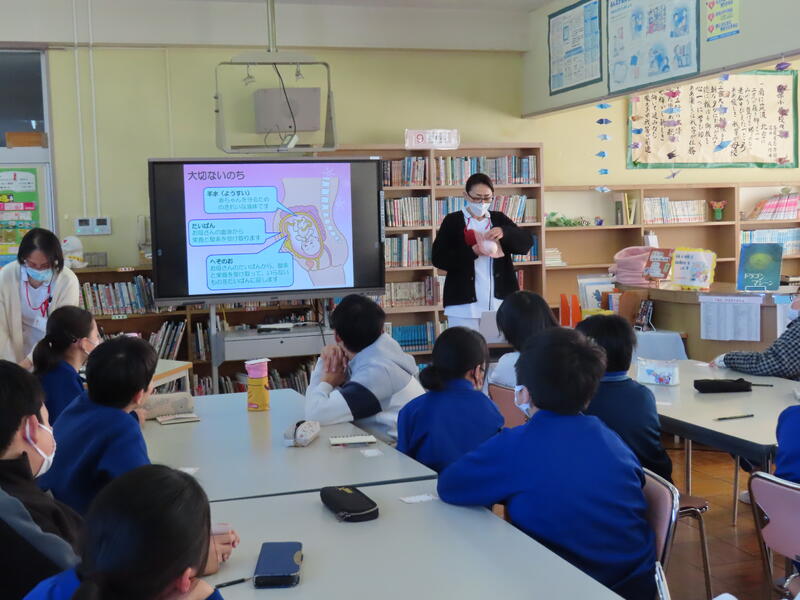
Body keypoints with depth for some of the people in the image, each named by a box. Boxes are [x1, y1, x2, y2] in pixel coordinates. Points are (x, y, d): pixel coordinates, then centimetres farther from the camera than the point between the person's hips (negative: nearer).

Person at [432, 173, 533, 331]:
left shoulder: (499, 219, 14)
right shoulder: (453, 221, 5)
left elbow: (527, 242, 3)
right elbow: (438, 257, -3)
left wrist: (505, 233, -18)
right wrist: (471, 252, -18)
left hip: (500, 300, 2)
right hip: (464, 303, -2)